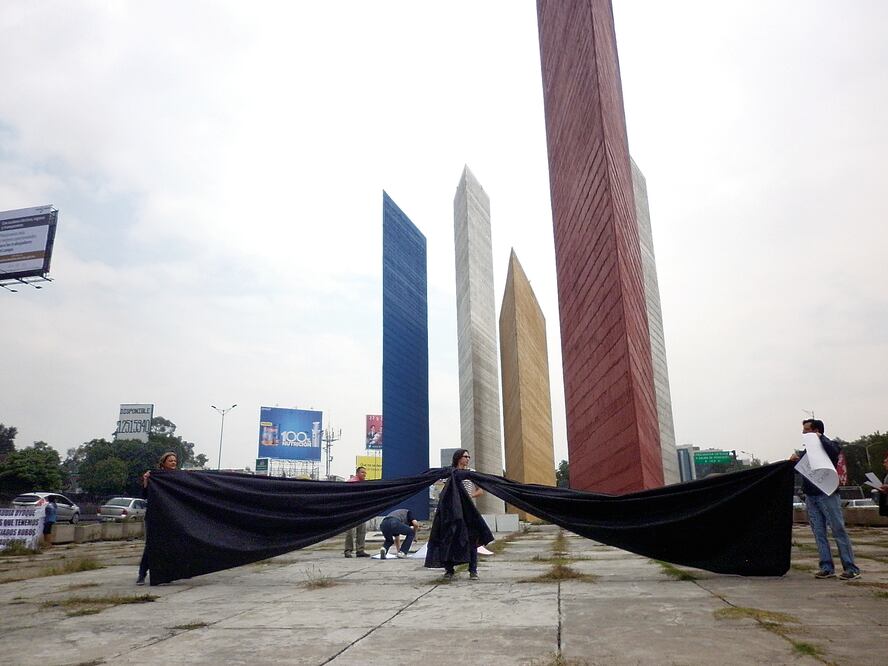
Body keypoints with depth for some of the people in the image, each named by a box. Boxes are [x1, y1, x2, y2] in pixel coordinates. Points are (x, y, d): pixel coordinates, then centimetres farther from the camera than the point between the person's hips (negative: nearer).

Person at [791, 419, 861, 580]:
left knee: (839, 531, -5)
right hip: (810, 496, 6)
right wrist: (794, 460, 0)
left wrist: (820, 438, -15)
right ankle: (827, 568, 7)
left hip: (827, 494, -6)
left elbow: (833, 452, -26)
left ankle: (851, 568, -1)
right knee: (819, 533, 4)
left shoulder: (829, 445, -2)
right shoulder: (807, 450, 17)